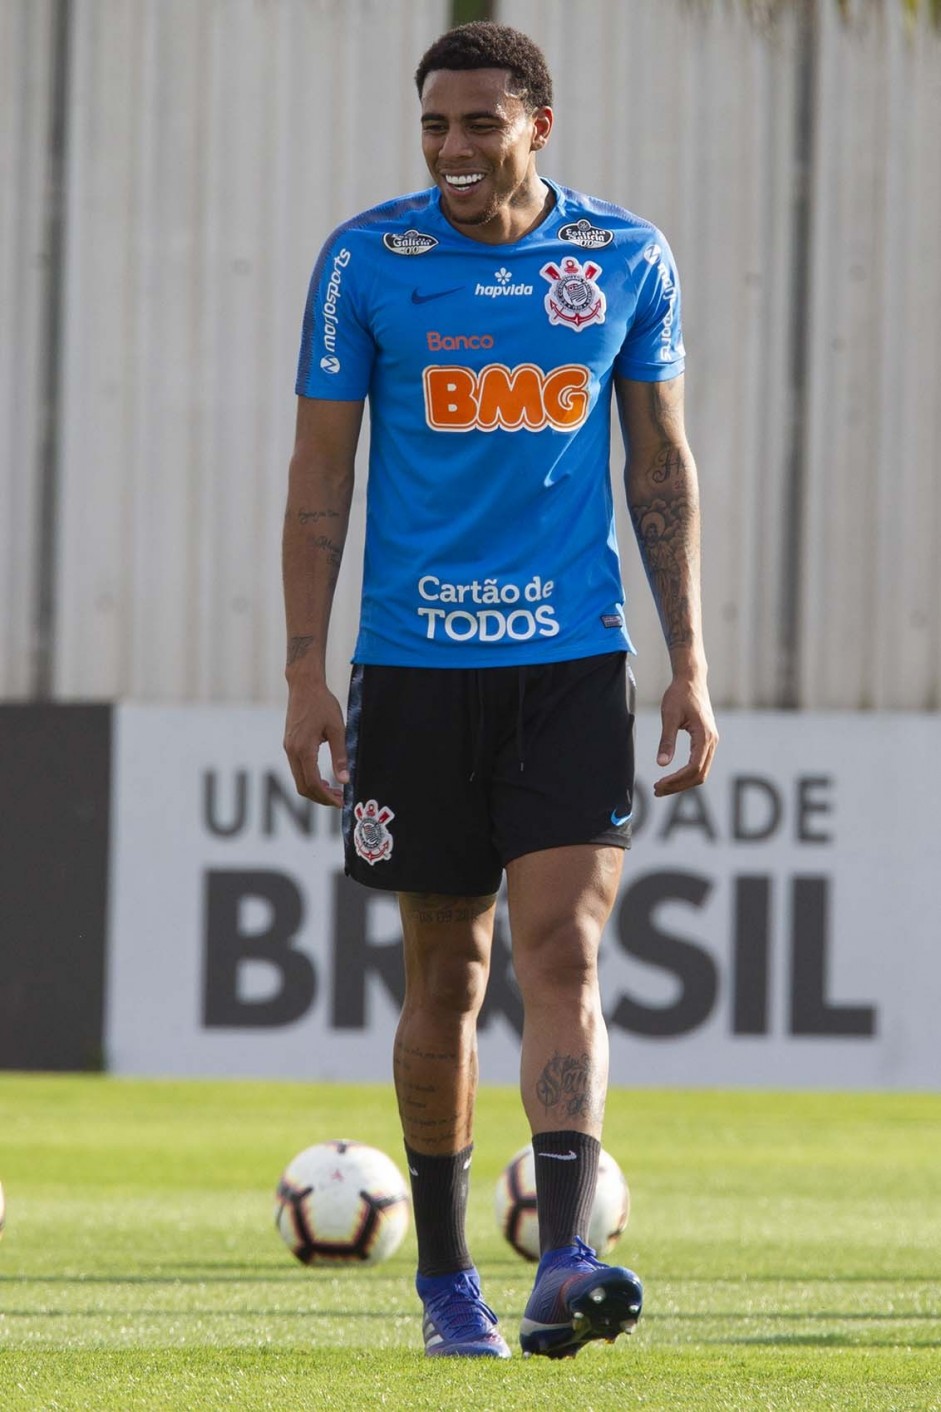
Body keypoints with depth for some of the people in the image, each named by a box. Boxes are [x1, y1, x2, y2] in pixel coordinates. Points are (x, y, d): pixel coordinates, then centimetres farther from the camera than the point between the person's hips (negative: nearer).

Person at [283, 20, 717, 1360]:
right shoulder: (366, 261, -1)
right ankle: (443, 1276, 20)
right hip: (417, 664, 0)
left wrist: (690, 664, 5)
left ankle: (564, 1265, -21)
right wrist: (306, 673, -3)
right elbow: (319, 474, 2)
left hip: (572, 659, 0)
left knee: (563, 955, -13)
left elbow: (662, 467, 10)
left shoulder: (627, 259, 3)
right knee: (445, 974, 6)